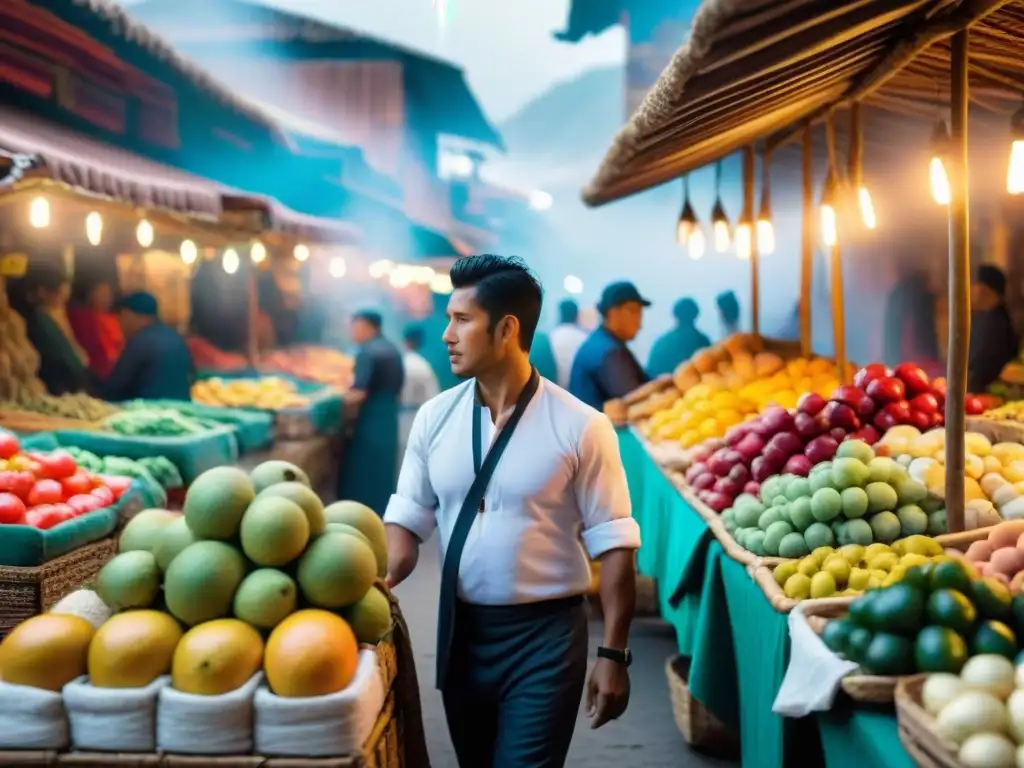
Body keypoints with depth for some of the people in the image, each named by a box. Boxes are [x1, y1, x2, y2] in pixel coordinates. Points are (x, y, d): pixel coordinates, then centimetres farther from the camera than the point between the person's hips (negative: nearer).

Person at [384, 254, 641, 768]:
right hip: (460, 630, 5)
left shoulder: (579, 426, -12)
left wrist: (613, 654, -9)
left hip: (545, 635, -4)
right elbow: (408, 518, 3)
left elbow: (613, 544, -9)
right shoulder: (435, 417, 0)